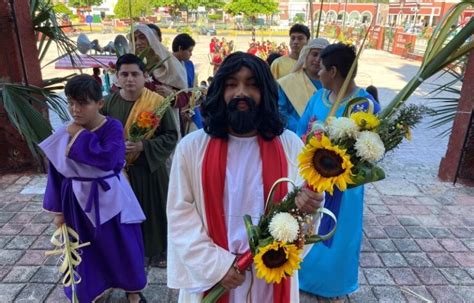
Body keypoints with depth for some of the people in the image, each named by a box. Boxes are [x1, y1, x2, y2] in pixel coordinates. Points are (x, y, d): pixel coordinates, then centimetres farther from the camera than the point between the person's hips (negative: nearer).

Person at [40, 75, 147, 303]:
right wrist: (58, 210, 5)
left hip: (110, 199, -2)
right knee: (85, 252, 17)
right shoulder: (63, 135, -5)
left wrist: (81, 136, -21)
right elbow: (56, 173, 2)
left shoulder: (113, 128, -15)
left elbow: (107, 160, -31)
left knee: (122, 246, 14)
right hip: (79, 202, 3)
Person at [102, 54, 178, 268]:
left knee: (153, 209, 12)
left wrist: (143, 146, -21)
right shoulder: (108, 103, -5)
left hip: (149, 169, -2)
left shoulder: (157, 103, -12)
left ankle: (157, 250, 35)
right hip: (119, 169, 2)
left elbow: (171, 136, -9)